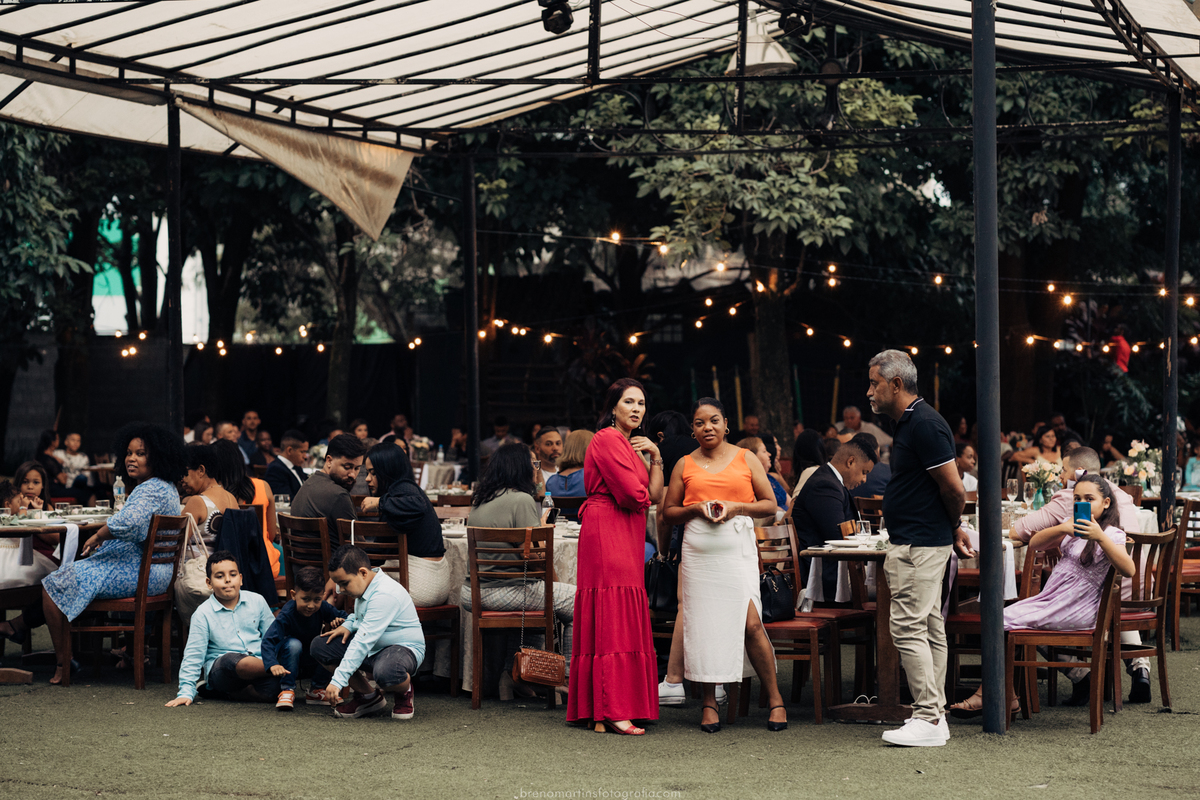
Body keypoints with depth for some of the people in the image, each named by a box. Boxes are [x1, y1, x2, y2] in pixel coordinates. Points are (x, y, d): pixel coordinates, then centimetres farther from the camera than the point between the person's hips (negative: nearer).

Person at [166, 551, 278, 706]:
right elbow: (193, 656, -1)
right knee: (231, 661, -40)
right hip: (219, 669, -3)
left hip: (258, 662, 3)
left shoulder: (257, 601, 7)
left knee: (271, 687, -32)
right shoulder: (203, 614, 0)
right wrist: (186, 692, -9)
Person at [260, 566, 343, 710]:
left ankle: (317, 690, -5)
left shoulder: (323, 608, -15)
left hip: (311, 662, 4)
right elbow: (268, 641, -36)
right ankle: (287, 691, -26)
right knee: (293, 644, -35)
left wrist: (339, 622, -25)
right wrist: (273, 664, -55)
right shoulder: (287, 614, -28)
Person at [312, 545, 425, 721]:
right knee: (319, 646, -3)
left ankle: (405, 692, -4)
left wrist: (338, 681, -35)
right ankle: (368, 695, 7)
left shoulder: (385, 595, -28)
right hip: (373, 647, 10)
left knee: (385, 672, -44)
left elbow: (363, 642, -33)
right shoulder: (364, 587, 1)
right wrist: (348, 625, 0)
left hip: (405, 648, -10)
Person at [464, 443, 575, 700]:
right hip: (504, 592, -9)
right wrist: (543, 527, 3)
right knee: (577, 603, 3)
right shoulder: (521, 500, -13)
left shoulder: (479, 502, 13)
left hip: (472, 593, 9)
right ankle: (571, 677, 7)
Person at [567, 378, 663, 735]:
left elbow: (654, 496, 14)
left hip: (624, 539, 10)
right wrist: (642, 493, 6)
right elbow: (635, 495, -17)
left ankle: (598, 709, 10)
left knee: (621, 621, 8)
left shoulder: (629, 445, 23)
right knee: (613, 619, -12)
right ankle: (612, 712, -13)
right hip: (607, 533, -10)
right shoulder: (607, 440, -9)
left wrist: (656, 458, 3)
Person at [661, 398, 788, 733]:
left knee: (750, 623, -11)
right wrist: (695, 509, -5)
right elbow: (668, 512, 15)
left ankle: (774, 697, 2)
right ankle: (709, 702, 10)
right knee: (703, 626, 0)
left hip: (738, 549, -2)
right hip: (698, 551, 2)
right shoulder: (685, 465, 12)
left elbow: (770, 504, 8)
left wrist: (735, 507, -8)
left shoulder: (746, 459, 9)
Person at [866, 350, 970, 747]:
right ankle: (934, 717, 16)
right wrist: (953, 531, 21)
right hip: (918, 544, 11)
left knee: (908, 628, -10)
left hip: (919, 546, -11)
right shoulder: (909, 423, 15)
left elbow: (953, 489, -17)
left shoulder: (924, 425, -18)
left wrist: (953, 527, -1)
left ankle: (928, 719, -9)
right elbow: (948, 491, 22)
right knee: (929, 629, 11)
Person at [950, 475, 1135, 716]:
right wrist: (1061, 529, -11)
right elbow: (1035, 543, 7)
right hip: (1051, 599, 9)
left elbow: (1129, 570, -25)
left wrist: (1100, 537, -35)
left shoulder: (1111, 535, -8)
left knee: (1006, 621, -16)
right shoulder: (1072, 525, 15)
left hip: (1076, 612, -9)